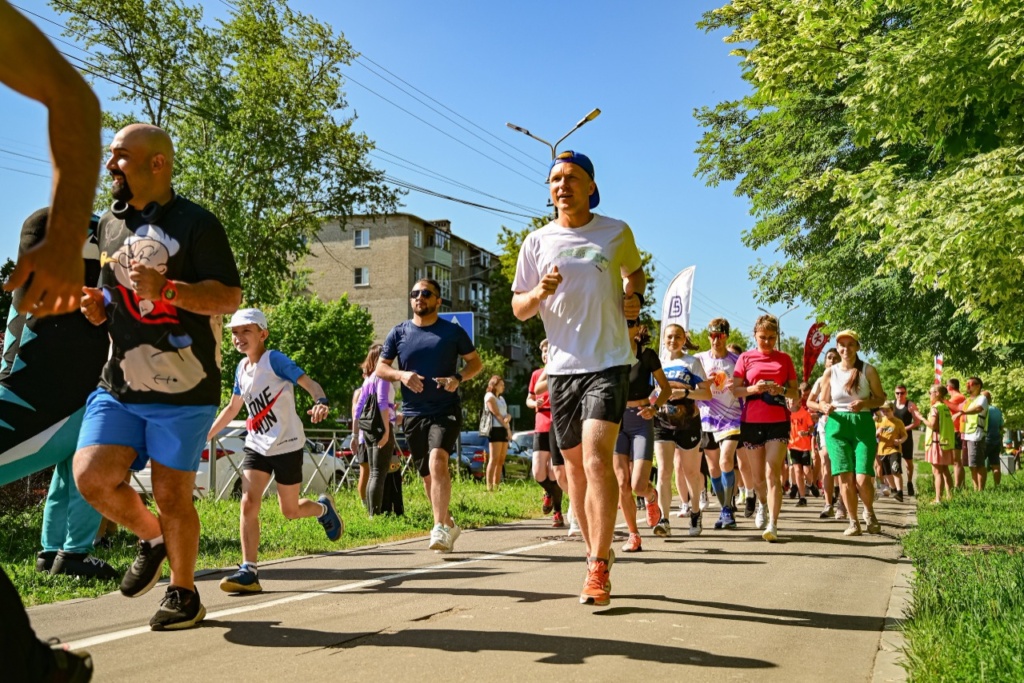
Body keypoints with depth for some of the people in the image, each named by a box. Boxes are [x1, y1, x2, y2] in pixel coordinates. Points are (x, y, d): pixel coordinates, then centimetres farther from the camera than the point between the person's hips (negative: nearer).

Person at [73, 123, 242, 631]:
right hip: (118, 385, 6)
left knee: (172, 494, 1)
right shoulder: (110, 223, 15)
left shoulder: (194, 223, -8)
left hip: (183, 389, -6)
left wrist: (164, 289, -26)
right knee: (92, 477, -7)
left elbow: (230, 297, -12)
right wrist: (99, 308, 4)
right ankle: (152, 539, 23)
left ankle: (184, 594, 22)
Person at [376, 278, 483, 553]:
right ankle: (449, 525, 29)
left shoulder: (452, 331, 2)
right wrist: (402, 375, -11)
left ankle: (439, 527, -24)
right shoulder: (399, 332, 7)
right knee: (428, 475, 10)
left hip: (446, 409, -3)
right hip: (413, 414, 3)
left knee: (438, 459, -26)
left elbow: (476, 362, 8)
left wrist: (458, 378, -12)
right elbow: (381, 367, 10)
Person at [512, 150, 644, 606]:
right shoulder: (537, 242, 7)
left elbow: (635, 272, 22)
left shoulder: (617, 232, 4)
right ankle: (596, 554, 25)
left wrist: (634, 298, 0)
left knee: (597, 459, -18)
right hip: (561, 365, 3)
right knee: (574, 465, 9)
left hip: (609, 362, -3)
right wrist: (538, 295, -12)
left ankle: (599, 569, -12)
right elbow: (518, 308, 10)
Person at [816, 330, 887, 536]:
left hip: (862, 424, -1)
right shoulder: (830, 373, 8)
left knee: (863, 478, -11)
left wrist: (864, 403, -14)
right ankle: (853, 522, 9)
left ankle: (869, 513, 20)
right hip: (837, 425, 2)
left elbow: (881, 397, 6)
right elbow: (822, 401, 13)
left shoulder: (868, 370, 3)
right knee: (845, 476, -7)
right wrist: (826, 408, -10)